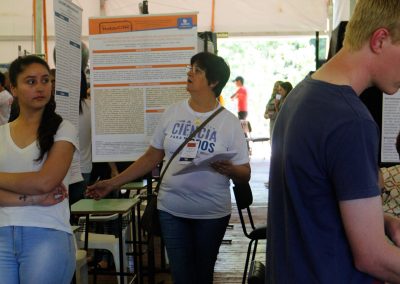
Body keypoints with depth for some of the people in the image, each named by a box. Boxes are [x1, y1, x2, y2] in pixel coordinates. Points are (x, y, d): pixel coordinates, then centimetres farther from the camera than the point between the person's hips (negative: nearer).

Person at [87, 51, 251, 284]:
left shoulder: (230, 122, -4)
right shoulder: (173, 113, 3)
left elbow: (245, 174, -3)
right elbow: (151, 157, 8)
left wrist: (229, 169, -26)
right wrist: (113, 183, 3)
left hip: (212, 213, -1)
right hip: (171, 209, 2)